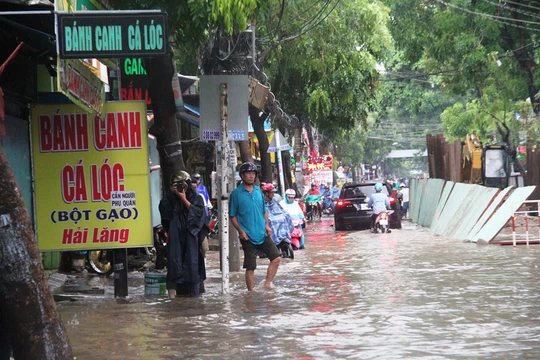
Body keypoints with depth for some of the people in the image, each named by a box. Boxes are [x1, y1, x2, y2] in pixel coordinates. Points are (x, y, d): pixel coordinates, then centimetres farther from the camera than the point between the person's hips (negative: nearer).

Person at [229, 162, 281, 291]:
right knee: (250, 267, 1)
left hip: (263, 234, 5)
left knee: (276, 258, -3)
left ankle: (267, 284, 8)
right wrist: (241, 231, -15)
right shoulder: (236, 193, -6)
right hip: (248, 236, -5)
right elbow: (232, 216, -3)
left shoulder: (258, 191, 9)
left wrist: (267, 225, 2)